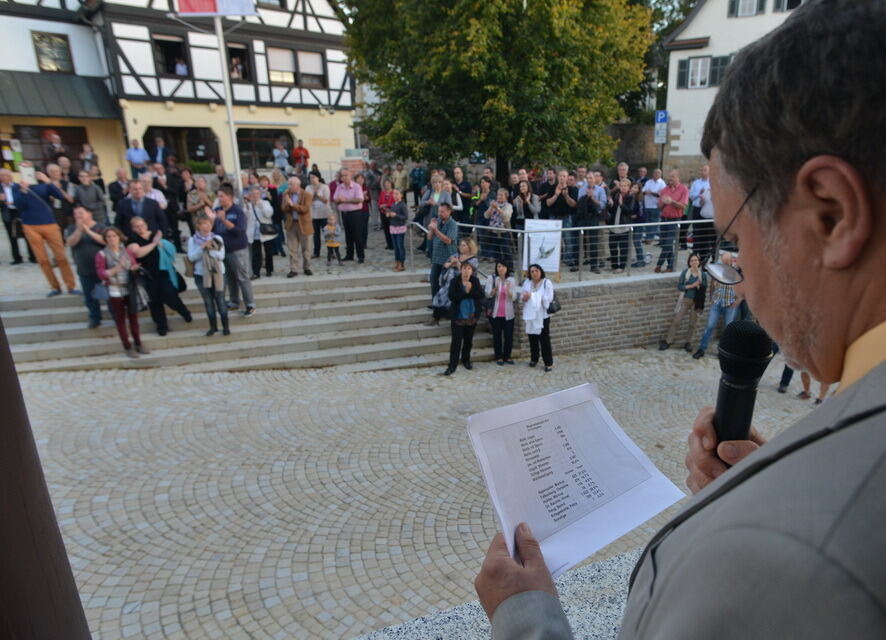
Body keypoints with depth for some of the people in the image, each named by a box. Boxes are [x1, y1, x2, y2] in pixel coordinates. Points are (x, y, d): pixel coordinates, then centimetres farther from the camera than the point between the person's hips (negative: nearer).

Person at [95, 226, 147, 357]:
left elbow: (135, 265, 12)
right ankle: (127, 347, 15)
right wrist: (116, 269, -27)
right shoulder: (102, 255, -6)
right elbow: (101, 274, -12)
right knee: (120, 320, 6)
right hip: (114, 292, -3)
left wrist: (135, 268, -12)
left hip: (130, 290, 3)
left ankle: (138, 344, 25)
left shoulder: (127, 251, 6)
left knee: (133, 317, 12)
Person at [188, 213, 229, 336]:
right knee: (208, 301, 9)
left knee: (220, 300, 4)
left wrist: (210, 249, -21)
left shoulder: (217, 239, -2)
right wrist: (202, 247, -19)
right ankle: (213, 326, 20)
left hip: (218, 274, -1)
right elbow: (191, 257, -10)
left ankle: (225, 326, 13)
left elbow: (221, 255, -10)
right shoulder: (192, 240, 0)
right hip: (201, 275, 1)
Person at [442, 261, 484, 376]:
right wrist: (465, 292, -22)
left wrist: (470, 291, -22)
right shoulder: (454, 281, -8)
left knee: (468, 340, 14)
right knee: (456, 341, -5)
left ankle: (466, 360, 33)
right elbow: (452, 296, -18)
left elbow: (481, 295, -8)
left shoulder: (475, 281, 0)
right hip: (458, 316, -3)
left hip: (471, 316, 3)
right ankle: (452, 366, 1)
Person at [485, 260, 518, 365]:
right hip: (495, 312, -2)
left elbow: (514, 297, -1)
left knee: (509, 336, 3)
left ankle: (507, 356, 19)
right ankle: (499, 357, 17)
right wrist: (494, 290, -31)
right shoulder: (491, 278, -3)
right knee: (497, 335, 6)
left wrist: (509, 292, -22)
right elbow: (487, 294, -10)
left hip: (508, 313, 2)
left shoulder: (511, 280, 4)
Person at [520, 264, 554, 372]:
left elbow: (548, 299, -17)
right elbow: (522, 296, 13)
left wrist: (531, 296, -20)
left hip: (542, 315, -5)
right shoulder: (527, 282, 4)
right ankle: (534, 359, 31)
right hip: (530, 315, 5)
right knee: (532, 338, 15)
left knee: (544, 339, -3)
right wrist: (524, 297, -13)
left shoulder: (547, 283, -11)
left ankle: (548, 363, 5)